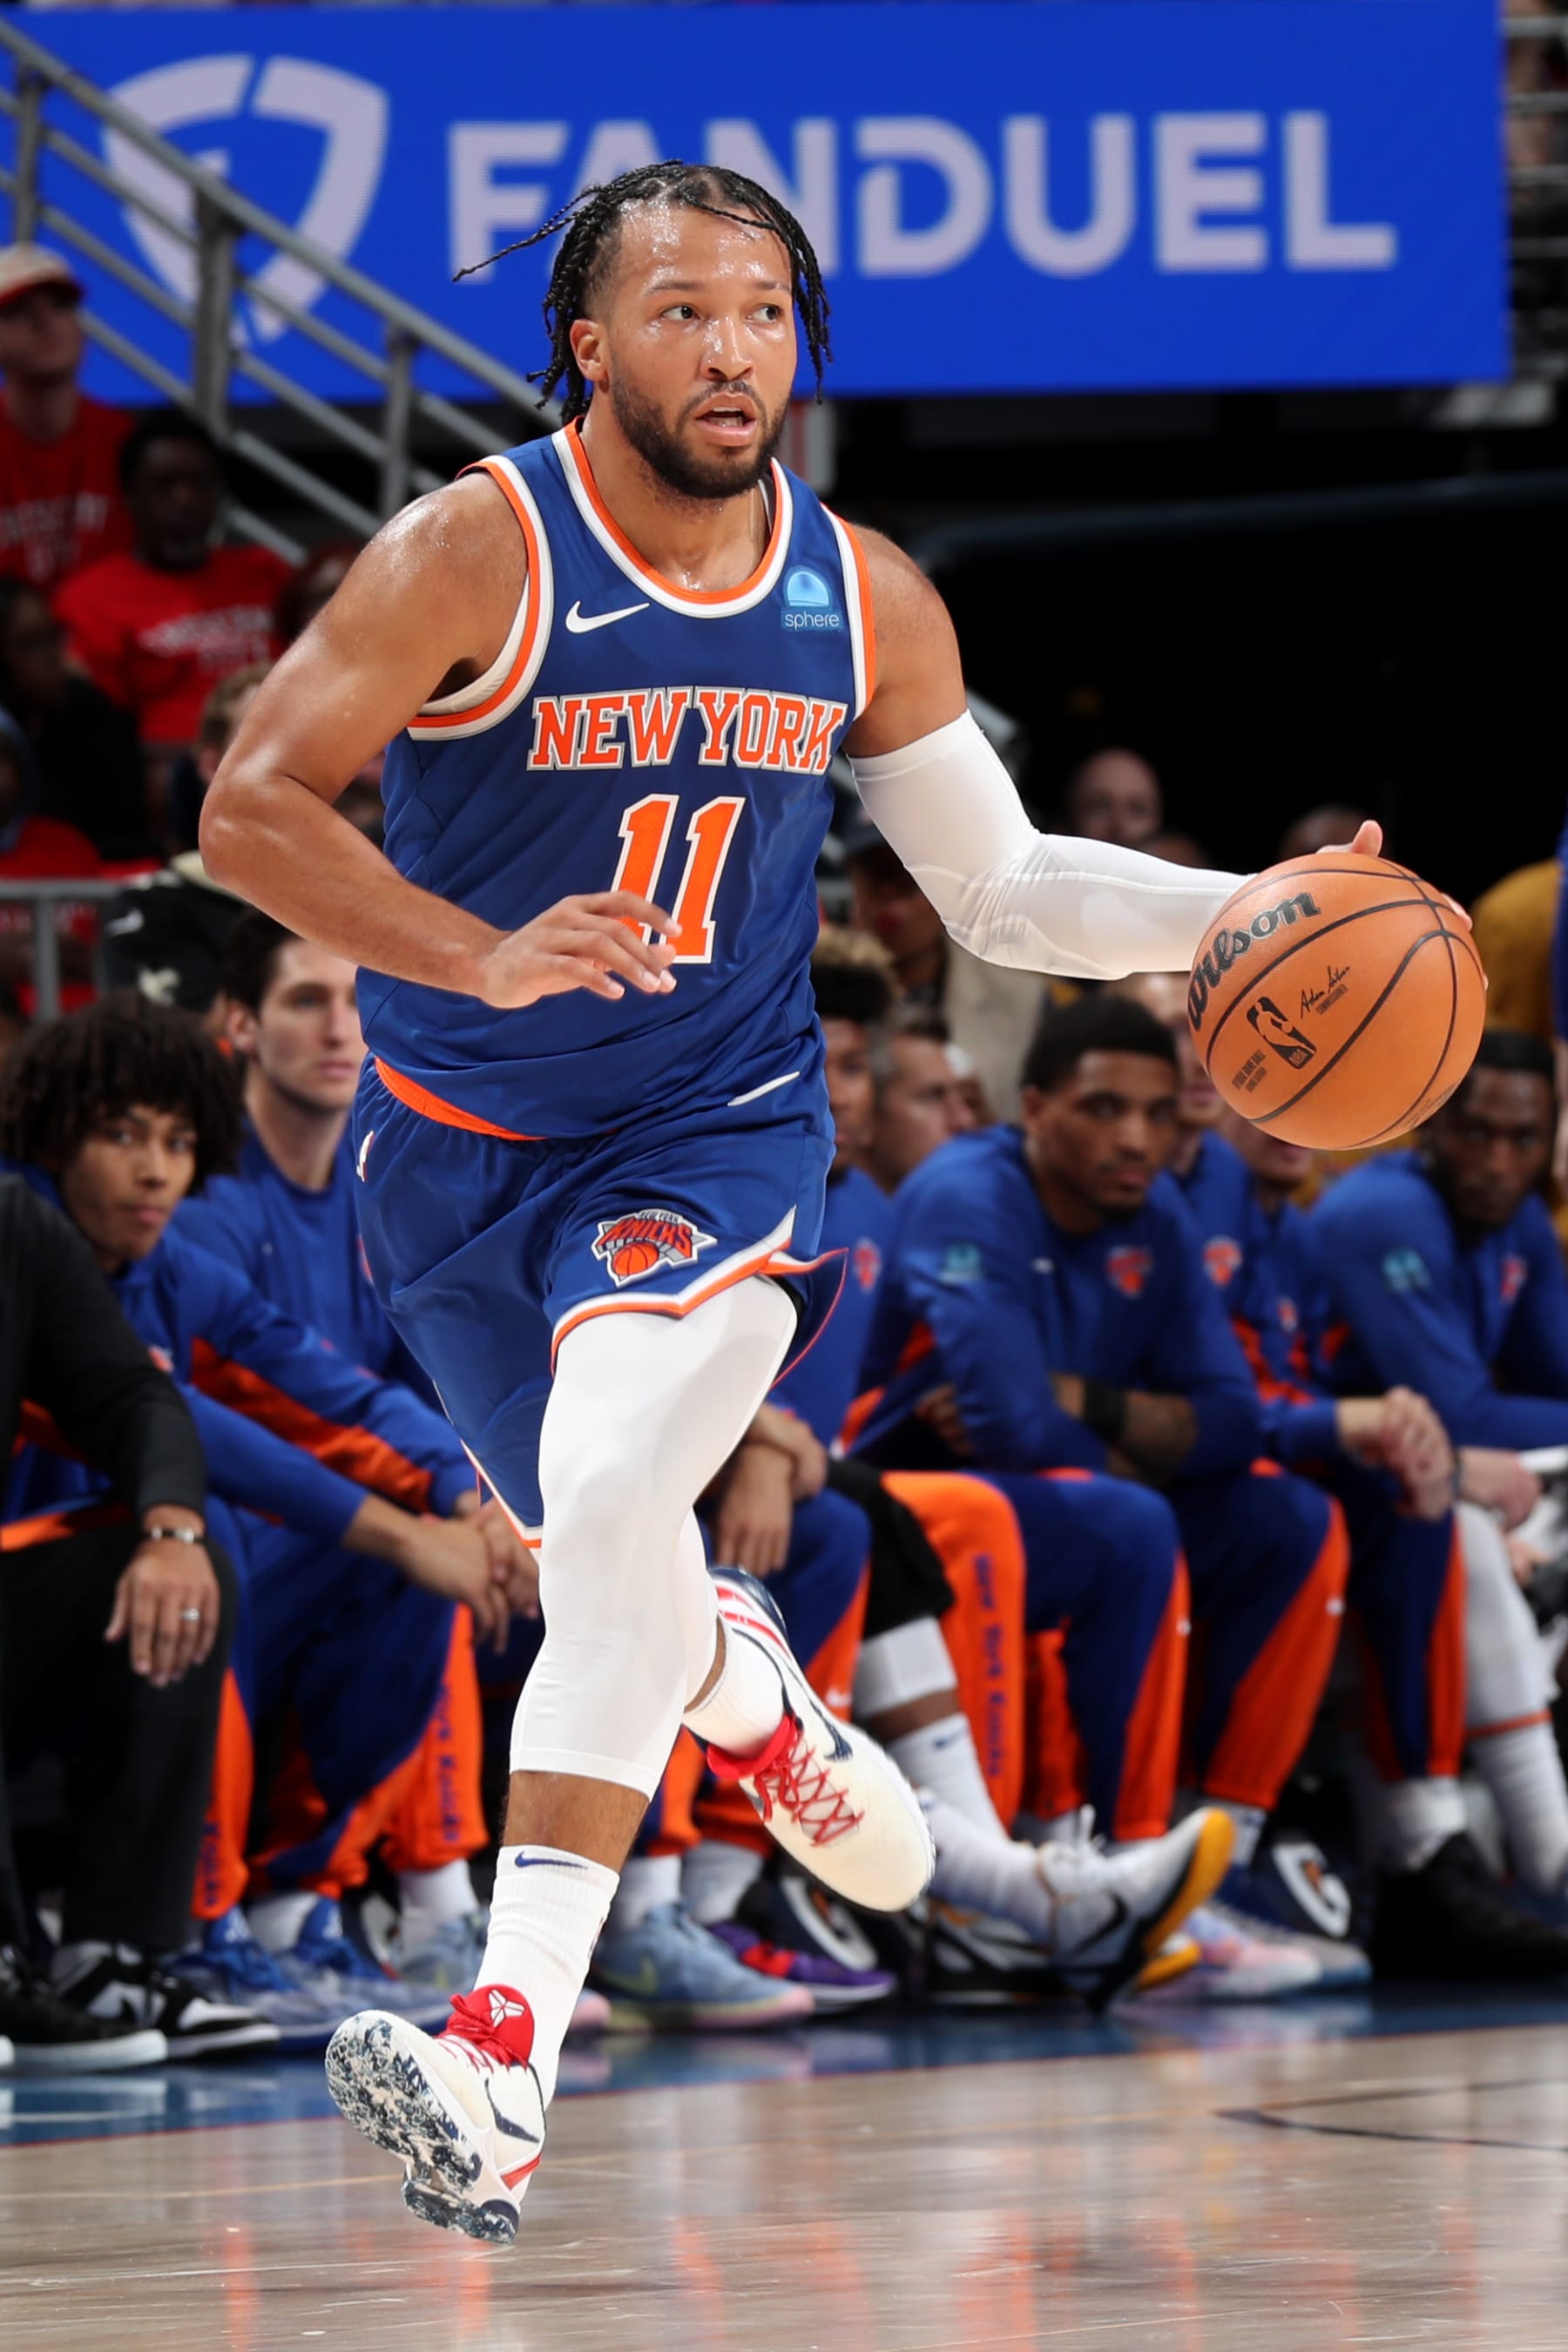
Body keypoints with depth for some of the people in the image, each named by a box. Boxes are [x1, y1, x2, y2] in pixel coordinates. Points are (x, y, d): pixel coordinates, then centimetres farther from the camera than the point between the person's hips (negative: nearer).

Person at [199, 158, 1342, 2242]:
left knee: (608, 1507, -26)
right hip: (462, 1145, 1)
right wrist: (486, 961, -35)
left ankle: (506, 2067, -34)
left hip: (717, 1137, 0)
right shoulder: (475, 558, -16)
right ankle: (752, 1697, 57)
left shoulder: (865, 603, -4)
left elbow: (1001, 889, 8)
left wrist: (1246, 916, -7)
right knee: (611, 1566, 16)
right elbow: (249, 808, -20)